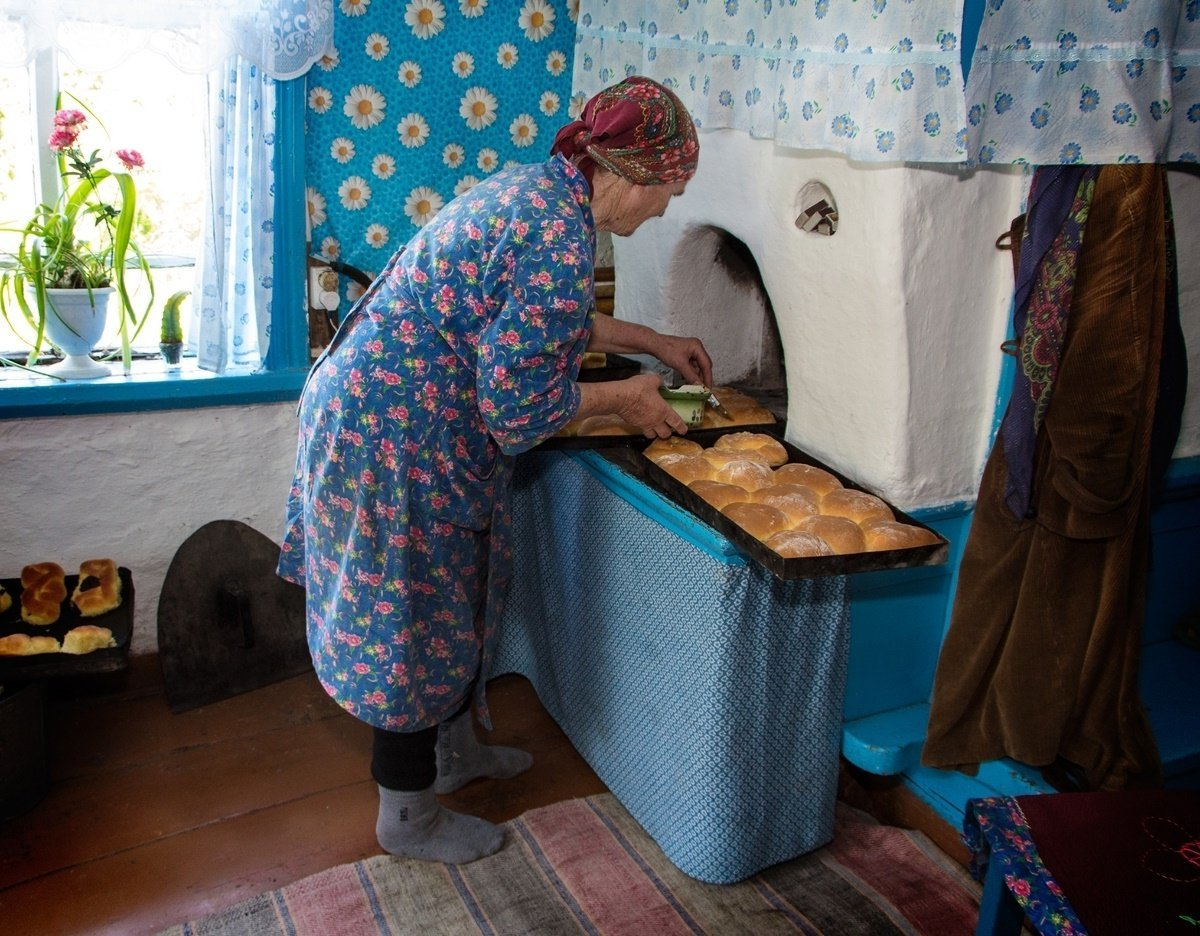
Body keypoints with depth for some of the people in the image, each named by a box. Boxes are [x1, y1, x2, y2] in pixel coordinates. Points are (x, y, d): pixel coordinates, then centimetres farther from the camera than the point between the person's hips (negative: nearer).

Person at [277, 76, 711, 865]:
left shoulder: (541, 187, 7)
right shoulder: (562, 240, -25)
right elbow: (516, 403, -23)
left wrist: (654, 343, 22)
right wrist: (622, 397, -8)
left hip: (371, 405, 10)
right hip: (395, 434, -10)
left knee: (453, 592, 22)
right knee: (413, 616, 5)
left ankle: (454, 749, 43)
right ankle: (408, 818, 25)